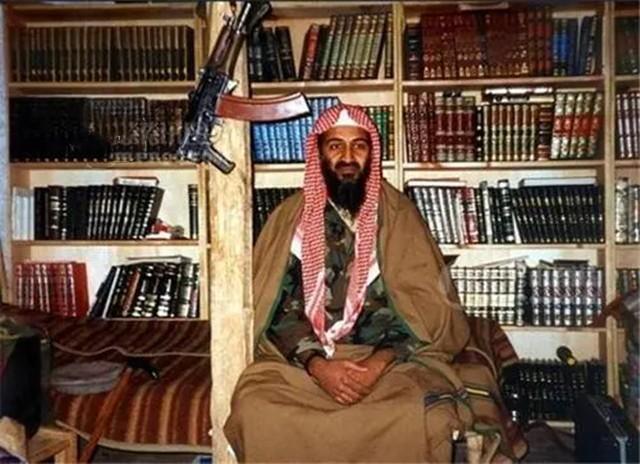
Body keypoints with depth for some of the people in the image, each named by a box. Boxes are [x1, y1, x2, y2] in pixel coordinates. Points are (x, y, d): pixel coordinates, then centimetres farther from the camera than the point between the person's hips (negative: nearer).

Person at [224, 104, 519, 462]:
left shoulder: (399, 215, 4)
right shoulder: (291, 217, 5)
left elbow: (424, 307, -3)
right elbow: (276, 306, -1)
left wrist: (378, 363, -18)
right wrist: (317, 364, -17)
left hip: (388, 358, 0)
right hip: (305, 359, 1)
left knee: (424, 416, -30)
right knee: (255, 409, -27)